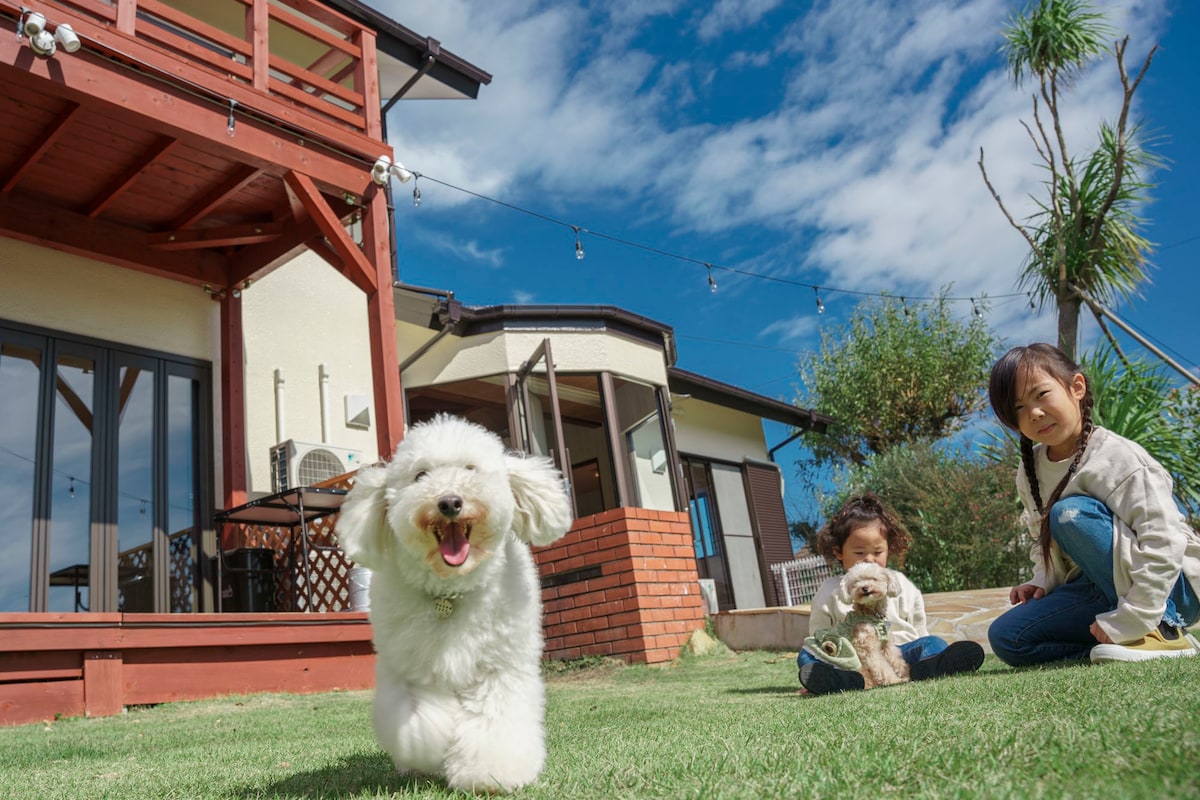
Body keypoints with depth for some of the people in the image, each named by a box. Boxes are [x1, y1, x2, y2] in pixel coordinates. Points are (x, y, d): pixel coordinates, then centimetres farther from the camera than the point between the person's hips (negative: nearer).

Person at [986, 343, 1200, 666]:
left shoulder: (1118, 457, -21)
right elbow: (1044, 543, 13)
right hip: (1103, 589, 6)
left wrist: (1128, 622, -28)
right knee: (1005, 636, -12)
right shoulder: (1030, 473, 0)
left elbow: (1163, 543, -28)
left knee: (1070, 513, -30)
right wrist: (1042, 582, -7)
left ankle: (1163, 632, -20)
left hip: (1170, 588, -6)